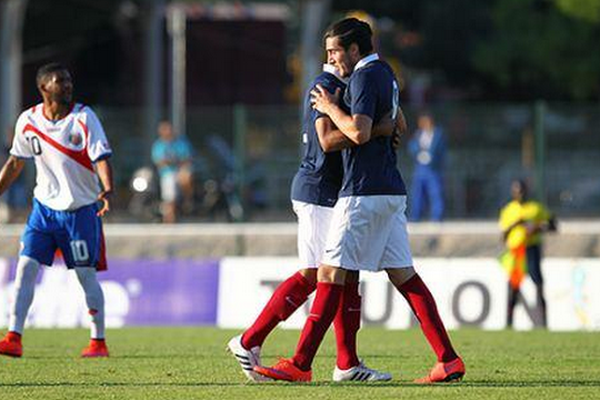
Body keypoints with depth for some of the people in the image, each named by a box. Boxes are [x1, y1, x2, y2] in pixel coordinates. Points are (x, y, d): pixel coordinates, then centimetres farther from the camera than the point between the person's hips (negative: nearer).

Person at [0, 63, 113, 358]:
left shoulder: (83, 118, -10)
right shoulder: (28, 121, 0)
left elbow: (101, 158, -15)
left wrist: (107, 190, -32)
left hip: (81, 209, -3)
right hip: (44, 206, 3)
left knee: (86, 275, 0)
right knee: (25, 267, -8)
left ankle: (99, 342, 12)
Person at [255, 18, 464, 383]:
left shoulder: (364, 78, -11)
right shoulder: (385, 73, 17)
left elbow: (359, 132, -23)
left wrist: (331, 108, -8)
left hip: (365, 194, -9)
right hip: (392, 191, 9)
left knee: (331, 273, -7)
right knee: (403, 274, 7)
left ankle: (300, 364, -8)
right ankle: (449, 360, 1)